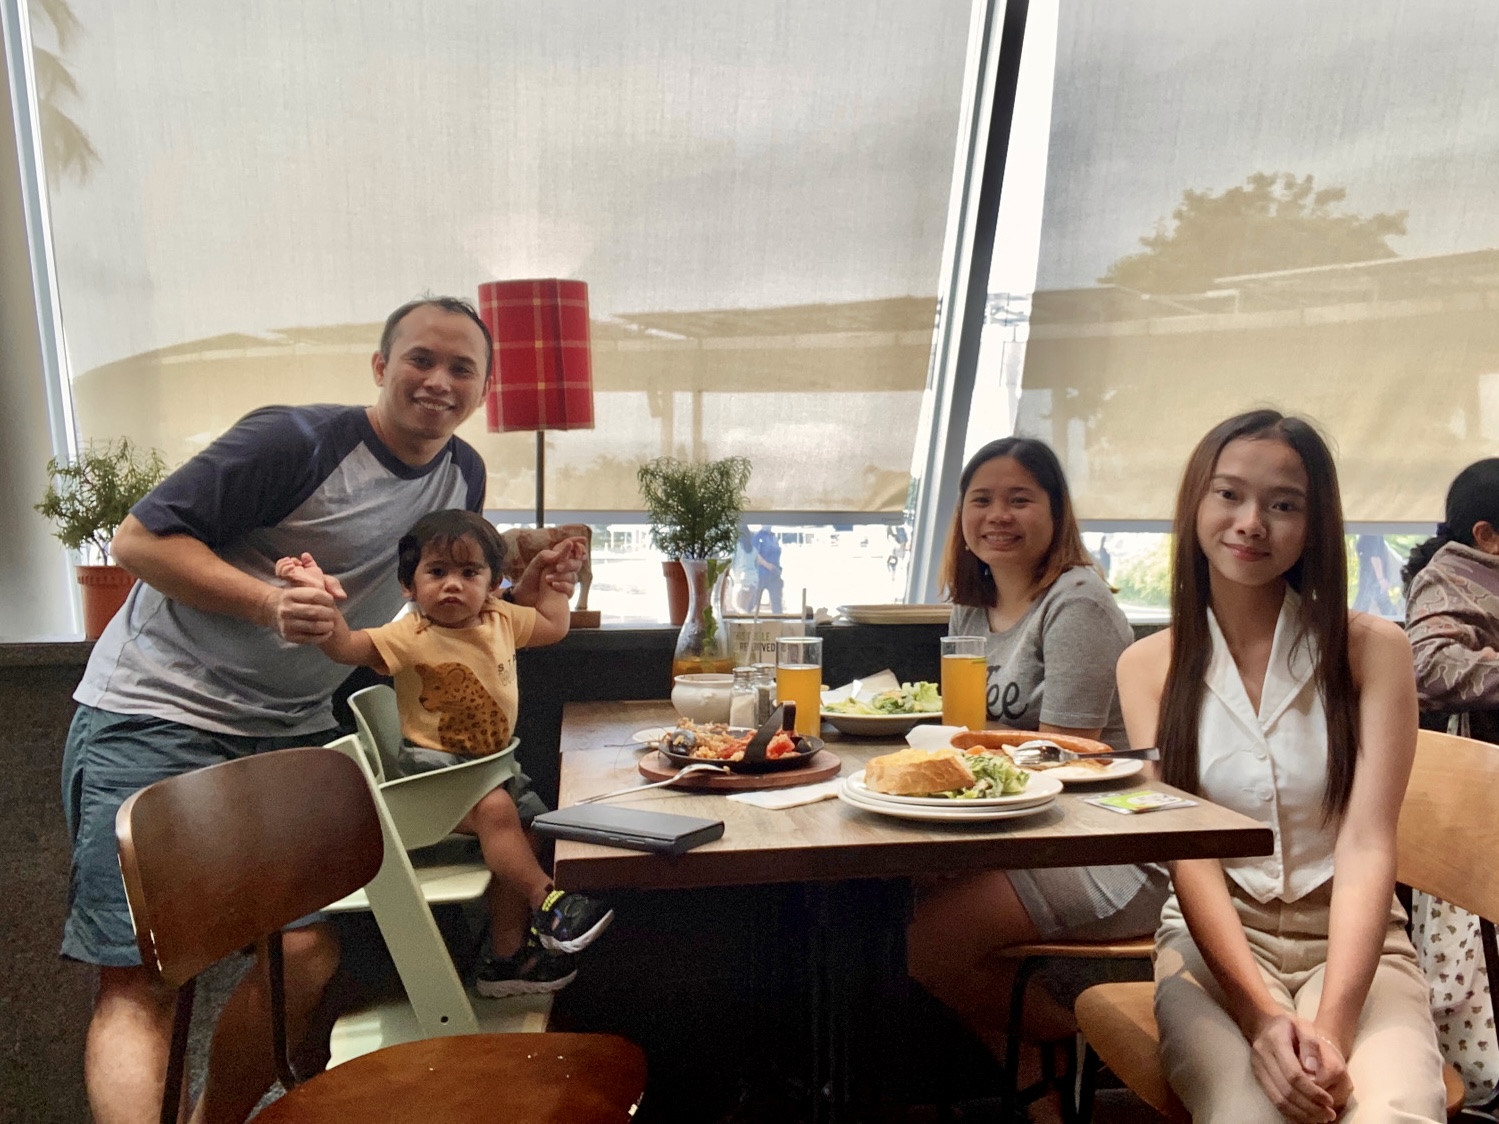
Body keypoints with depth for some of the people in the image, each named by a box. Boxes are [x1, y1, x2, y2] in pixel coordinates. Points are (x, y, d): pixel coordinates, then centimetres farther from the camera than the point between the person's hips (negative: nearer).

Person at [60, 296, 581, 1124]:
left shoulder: (463, 476, 6)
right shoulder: (298, 442, -16)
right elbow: (139, 538, -14)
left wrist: (526, 593, -3)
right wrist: (271, 604, -28)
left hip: (291, 732, 6)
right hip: (158, 713, -5)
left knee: (308, 952, 0)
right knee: (140, 977, -10)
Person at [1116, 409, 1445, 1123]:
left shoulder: (1372, 649, -1)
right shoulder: (1150, 666, 2)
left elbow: (1366, 844, -10)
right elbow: (1185, 850, -6)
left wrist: (1331, 1024, -24)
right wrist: (1261, 1014, -21)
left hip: (1352, 939, 0)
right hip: (1214, 938, 0)